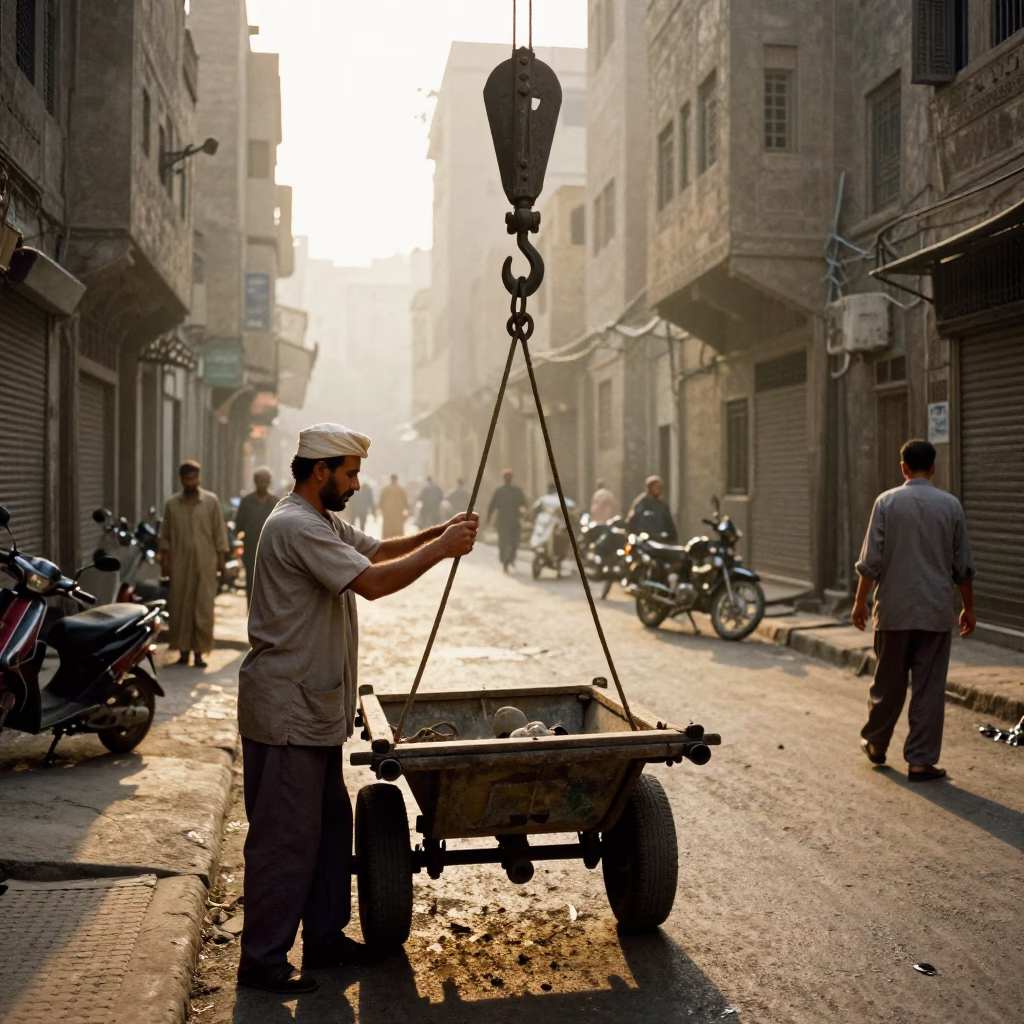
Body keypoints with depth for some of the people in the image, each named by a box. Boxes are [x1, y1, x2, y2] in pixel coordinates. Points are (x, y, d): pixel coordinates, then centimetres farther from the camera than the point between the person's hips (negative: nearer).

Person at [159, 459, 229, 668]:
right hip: (180, 563, 1)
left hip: (205, 564, -1)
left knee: (204, 609, -3)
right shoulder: (172, 504, 7)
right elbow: (165, 536, 10)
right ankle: (183, 649, 10)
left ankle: (199, 651, 1)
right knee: (180, 607, 1)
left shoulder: (211, 501, 3)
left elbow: (219, 533, 5)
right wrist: (165, 561, 4)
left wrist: (221, 559, 1)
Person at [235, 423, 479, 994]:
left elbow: (377, 550, 21)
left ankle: (325, 937, 28)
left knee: (331, 823, 16)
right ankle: (262, 959, 7)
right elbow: (371, 582, -27)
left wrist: (438, 535, 5)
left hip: (317, 707, 11)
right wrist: (441, 549, -18)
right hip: (287, 709, -11)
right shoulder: (295, 527, -20)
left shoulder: (325, 523, 14)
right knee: (286, 834, -4)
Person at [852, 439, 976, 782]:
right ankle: (921, 761, 4)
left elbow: (871, 560, -7)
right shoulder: (951, 506, 0)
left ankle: (875, 744, 28)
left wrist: (860, 601, 4)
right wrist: (968, 608, 15)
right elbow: (963, 566, 4)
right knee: (930, 688, 4)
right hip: (937, 612, 0)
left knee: (889, 683, 13)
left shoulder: (887, 502, -4)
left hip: (894, 611, 0)